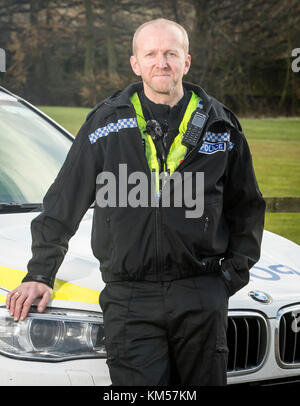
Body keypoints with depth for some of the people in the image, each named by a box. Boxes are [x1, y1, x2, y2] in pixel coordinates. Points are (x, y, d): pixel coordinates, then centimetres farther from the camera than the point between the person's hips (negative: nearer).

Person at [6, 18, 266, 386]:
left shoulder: (219, 125, 8)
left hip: (202, 298, 1)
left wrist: (235, 270, 8)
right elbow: (63, 203, 9)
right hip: (130, 299, -1)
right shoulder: (107, 124, 5)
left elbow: (246, 207, 18)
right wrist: (40, 274, 4)